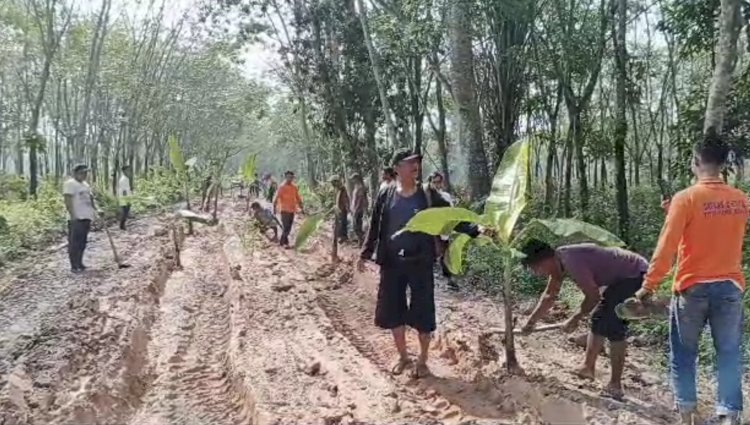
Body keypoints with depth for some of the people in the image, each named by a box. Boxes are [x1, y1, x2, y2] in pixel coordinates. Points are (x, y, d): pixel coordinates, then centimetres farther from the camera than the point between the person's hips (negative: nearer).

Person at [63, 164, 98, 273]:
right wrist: (72, 215, -22)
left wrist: (95, 210, 15)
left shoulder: (85, 184, 19)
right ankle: (74, 266, -3)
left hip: (86, 217, 9)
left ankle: (79, 264, 19)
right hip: (76, 218, -9)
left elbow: (90, 198, 26)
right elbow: (68, 200, -16)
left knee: (82, 243, 12)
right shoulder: (70, 184, -8)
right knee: (74, 243, -5)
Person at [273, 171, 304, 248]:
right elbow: (276, 198, -8)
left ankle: (282, 241, 23)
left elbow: (298, 198, 14)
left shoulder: (294, 187, 8)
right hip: (284, 210, -6)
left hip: (292, 210, 6)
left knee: (289, 227, 10)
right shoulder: (281, 187, -7)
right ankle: (285, 242, -2)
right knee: (285, 227, -9)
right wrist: (274, 208, -13)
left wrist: (302, 208, 12)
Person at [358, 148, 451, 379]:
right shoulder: (386, 195, 1)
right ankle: (403, 356, 29)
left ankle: (422, 360, 22)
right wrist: (365, 254, 7)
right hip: (392, 262, 2)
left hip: (420, 262, -2)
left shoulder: (428, 195, -3)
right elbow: (375, 226, 8)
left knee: (422, 312, 2)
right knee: (392, 311, 9)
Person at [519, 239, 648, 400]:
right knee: (598, 318, 15)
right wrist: (531, 322, 11)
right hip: (620, 276, 10)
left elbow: (593, 295, -23)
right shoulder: (557, 259, -1)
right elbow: (549, 296, 10)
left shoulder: (571, 261, -30)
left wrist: (575, 319, -9)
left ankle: (615, 386, -5)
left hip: (636, 274, -10)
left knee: (613, 326, -12)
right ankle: (587, 368, 27)